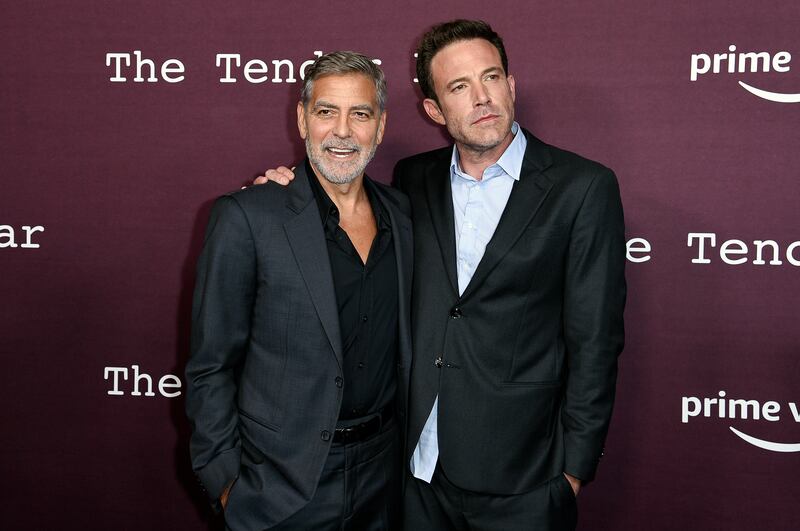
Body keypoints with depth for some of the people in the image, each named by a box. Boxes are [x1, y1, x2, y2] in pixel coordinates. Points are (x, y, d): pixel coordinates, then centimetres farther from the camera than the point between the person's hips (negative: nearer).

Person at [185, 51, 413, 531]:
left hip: (383, 475, 4)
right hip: (282, 489, -4)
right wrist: (224, 480, -8)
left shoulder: (404, 215, 2)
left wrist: (413, 447, 8)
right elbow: (211, 365, -9)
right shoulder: (246, 217, -13)